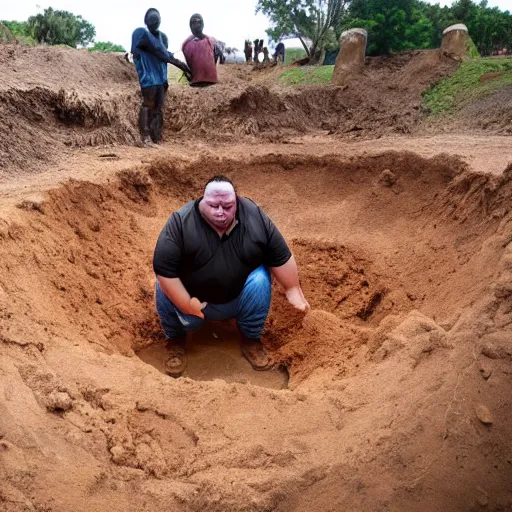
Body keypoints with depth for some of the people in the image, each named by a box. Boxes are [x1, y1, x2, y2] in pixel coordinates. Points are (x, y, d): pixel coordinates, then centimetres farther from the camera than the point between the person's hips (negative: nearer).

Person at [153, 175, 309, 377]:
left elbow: (281, 257, -9)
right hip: (192, 296, -1)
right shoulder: (180, 223, -23)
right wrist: (186, 305, -22)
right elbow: (163, 268, -23)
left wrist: (292, 290, -7)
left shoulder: (254, 217, -17)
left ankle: (250, 338, -3)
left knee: (260, 279, -24)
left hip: (239, 296, 1)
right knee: (164, 289, -24)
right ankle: (175, 339, 3)